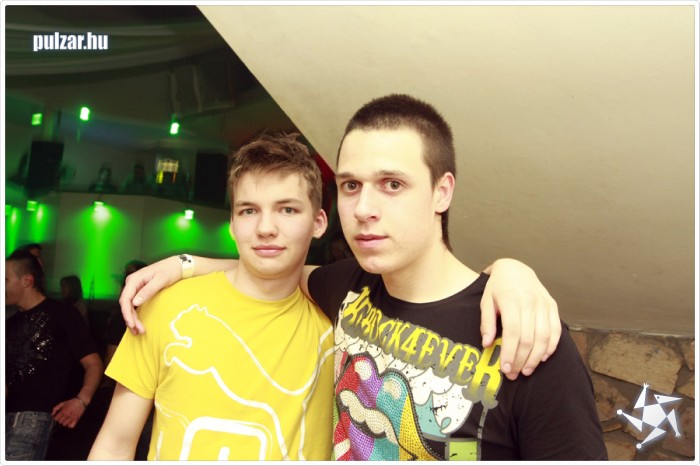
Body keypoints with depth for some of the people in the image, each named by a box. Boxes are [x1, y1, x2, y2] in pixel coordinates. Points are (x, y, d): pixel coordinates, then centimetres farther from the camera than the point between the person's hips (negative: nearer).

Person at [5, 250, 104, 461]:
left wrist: (82, 400, -21)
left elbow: (93, 363, -5)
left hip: (34, 416, -7)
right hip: (8, 413, 7)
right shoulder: (11, 323, 22)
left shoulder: (62, 314, 0)